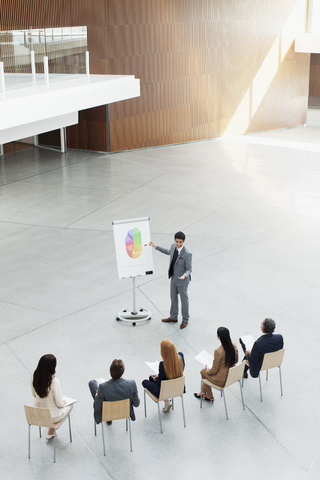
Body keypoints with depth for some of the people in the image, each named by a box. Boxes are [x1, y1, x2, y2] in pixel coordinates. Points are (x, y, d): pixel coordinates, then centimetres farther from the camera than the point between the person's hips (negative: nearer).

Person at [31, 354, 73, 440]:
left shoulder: (34, 376, -15)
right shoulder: (53, 381, -32)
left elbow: (34, 395, 2)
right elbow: (59, 404, -22)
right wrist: (63, 402, 1)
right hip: (52, 417, -6)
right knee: (70, 404, 25)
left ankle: (51, 432, 34)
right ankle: (51, 432, 29)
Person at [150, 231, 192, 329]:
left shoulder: (187, 254, -30)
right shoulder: (174, 246, -8)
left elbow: (189, 269, -20)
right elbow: (168, 252, 17)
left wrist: (185, 275, -41)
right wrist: (155, 246, 19)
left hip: (182, 280, -7)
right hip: (173, 278, 7)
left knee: (184, 299, 12)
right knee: (173, 297, 22)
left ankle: (185, 319, 31)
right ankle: (173, 317, 41)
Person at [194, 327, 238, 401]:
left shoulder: (218, 351, -32)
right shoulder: (234, 346, -12)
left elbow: (214, 370, -20)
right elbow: (235, 361, 6)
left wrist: (207, 370, 1)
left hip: (221, 380, -7)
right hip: (232, 375, 7)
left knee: (203, 372, 23)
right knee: (207, 371, 27)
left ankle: (210, 397, 41)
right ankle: (203, 392, 44)